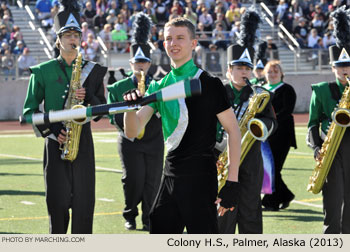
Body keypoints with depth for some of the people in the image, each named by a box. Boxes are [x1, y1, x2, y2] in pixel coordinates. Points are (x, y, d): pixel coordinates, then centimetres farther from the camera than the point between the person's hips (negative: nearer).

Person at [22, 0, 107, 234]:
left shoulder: (93, 71, 9)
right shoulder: (43, 71, 5)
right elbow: (30, 110, 5)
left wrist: (89, 98, -12)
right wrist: (50, 131, -9)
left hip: (83, 143, 1)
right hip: (56, 144, -1)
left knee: (84, 201, -2)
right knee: (58, 202, -4)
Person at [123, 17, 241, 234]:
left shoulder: (209, 84, -5)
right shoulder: (159, 87, 11)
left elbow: (233, 130, -6)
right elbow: (132, 132, 4)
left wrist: (232, 182, -12)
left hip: (200, 175, -6)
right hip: (170, 174, 6)